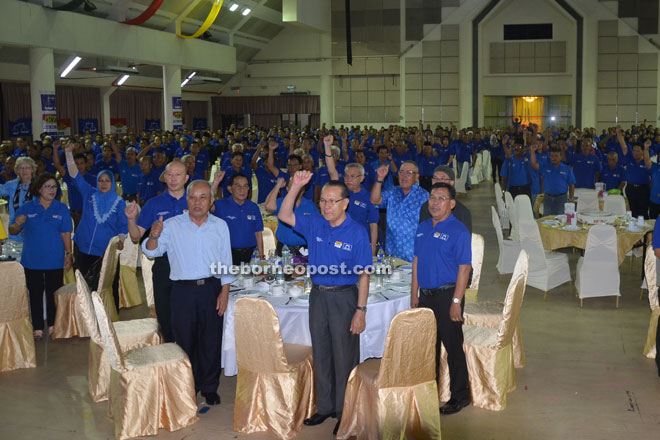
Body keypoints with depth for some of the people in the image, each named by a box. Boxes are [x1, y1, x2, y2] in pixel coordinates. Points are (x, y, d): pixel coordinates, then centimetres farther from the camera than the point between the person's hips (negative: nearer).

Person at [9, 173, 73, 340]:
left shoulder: (61, 208, 2)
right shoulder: (27, 208, 0)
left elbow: (66, 234, 2)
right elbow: (12, 231, 2)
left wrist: (69, 254, -3)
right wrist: (17, 224, -20)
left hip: (55, 261, 0)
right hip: (32, 261, 0)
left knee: (53, 294, 8)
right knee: (35, 295, 6)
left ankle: (53, 326, 20)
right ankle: (38, 328, 14)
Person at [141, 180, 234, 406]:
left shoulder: (220, 226, 6)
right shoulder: (172, 225, 2)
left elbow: (226, 263, 7)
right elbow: (151, 252, -3)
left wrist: (224, 293, 0)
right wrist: (154, 237, -25)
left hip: (211, 289, 1)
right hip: (183, 291, -1)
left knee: (211, 341, 6)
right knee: (185, 340, 6)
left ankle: (209, 387, 22)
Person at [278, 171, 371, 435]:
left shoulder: (357, 233, -11)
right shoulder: (314, 225, 4)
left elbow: (363, 275, -11)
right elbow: (284, 216, 0)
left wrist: (361, 310, -15)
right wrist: (296, 187, -12)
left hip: (344, 297, -5)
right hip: (318, 295, 5)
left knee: (344, 357, 3)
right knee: (321, 354, 14)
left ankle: (345, 413, 15)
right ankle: (325, 406, 27)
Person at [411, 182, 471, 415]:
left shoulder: (458, 231, -11)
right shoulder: (423, 228, 11)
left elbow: (464, 268, -15)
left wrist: (456, 302, -19)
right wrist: (414, 293, 13)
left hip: (447, 295, -7)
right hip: (426, 295, 7)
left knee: (453, 347, 1)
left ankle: (460, 396, 13)